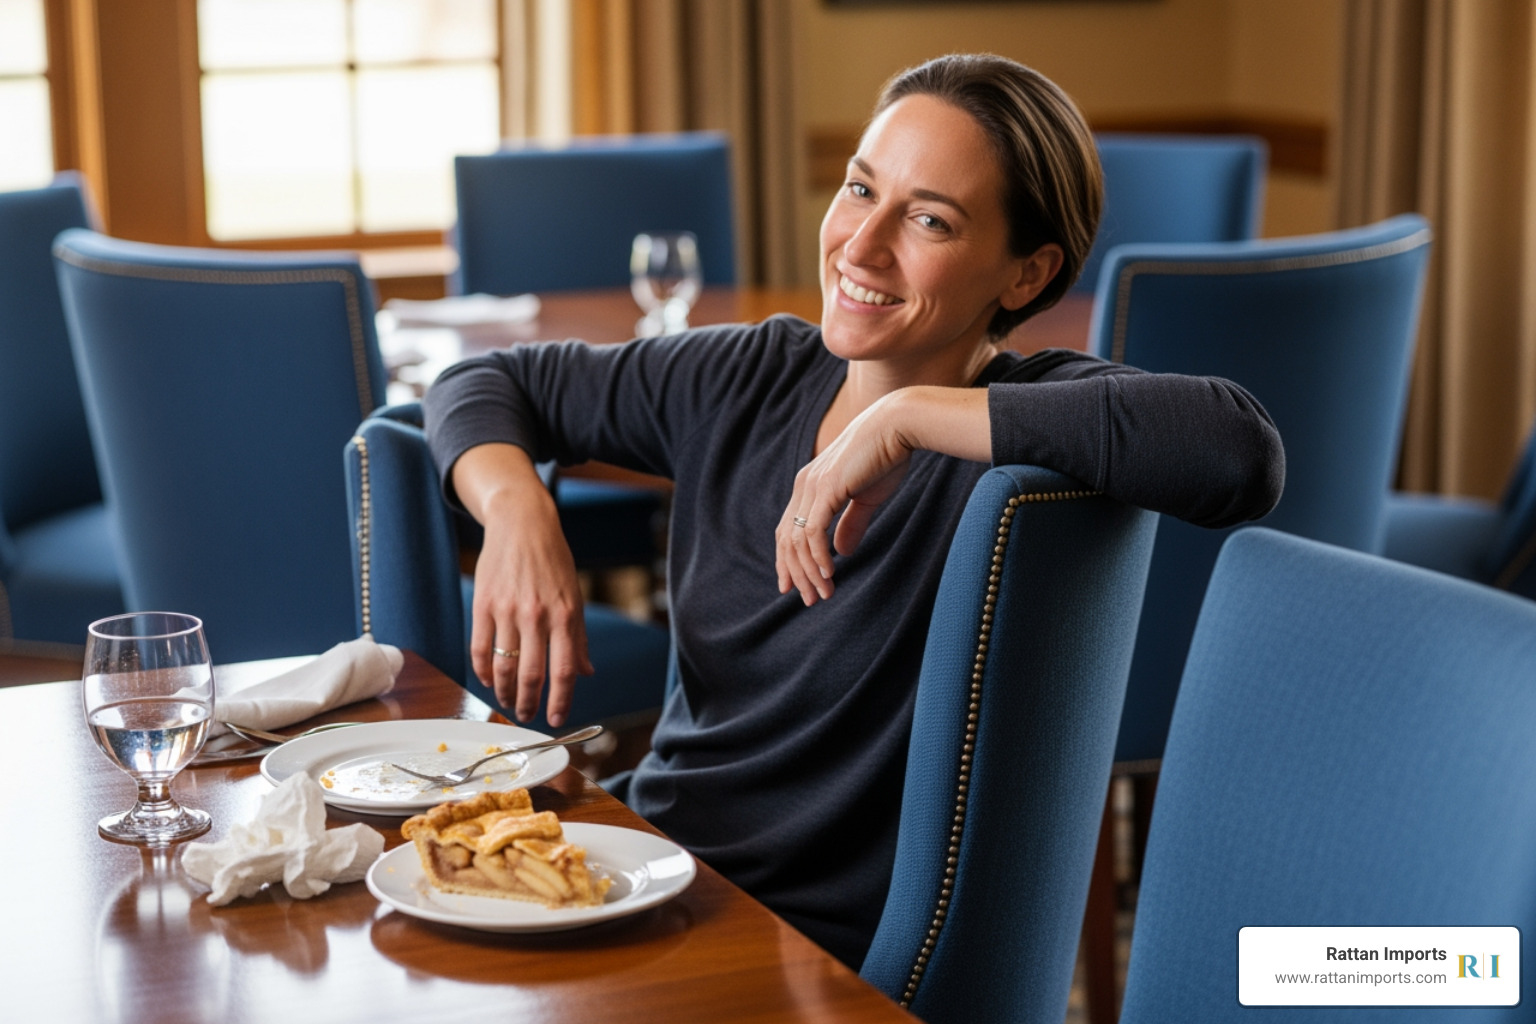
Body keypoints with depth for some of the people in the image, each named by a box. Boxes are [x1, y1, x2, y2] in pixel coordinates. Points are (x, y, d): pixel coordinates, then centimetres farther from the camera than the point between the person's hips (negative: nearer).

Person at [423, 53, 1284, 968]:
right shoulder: (748, 380, 4)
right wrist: (517, 509, -8)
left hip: (821, 962, -5)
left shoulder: (1025, 425, -13)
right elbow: (487, 382, 15)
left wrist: (909, 416, -29)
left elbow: (1242, 454, -35)